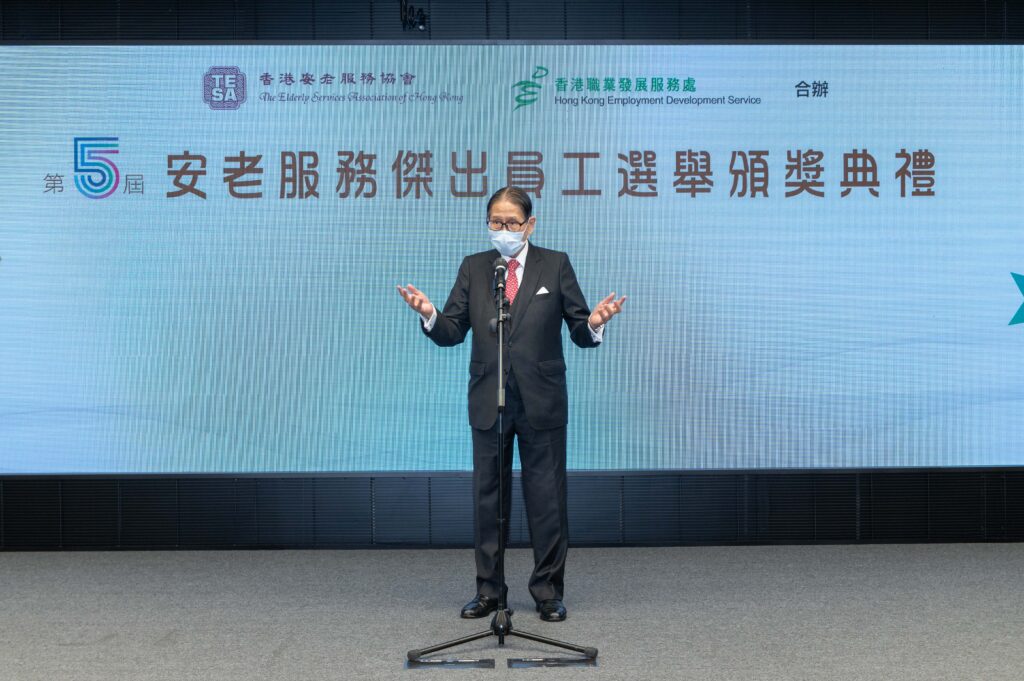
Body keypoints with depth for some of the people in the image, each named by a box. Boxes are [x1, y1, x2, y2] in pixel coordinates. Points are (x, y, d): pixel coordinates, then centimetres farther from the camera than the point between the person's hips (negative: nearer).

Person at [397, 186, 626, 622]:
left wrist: (594, 323, -23)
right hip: (488, 402, 2)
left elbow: (579, 333, -1)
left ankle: (548, 591, 16)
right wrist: (430, 316, -17)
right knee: (488, 497, 9)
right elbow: (453, 332, 2)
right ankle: (489, 590, 20)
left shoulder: (555, 265, 1)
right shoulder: (473, 268, 7)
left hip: (542, 403, -2)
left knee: (547, 498, 4)